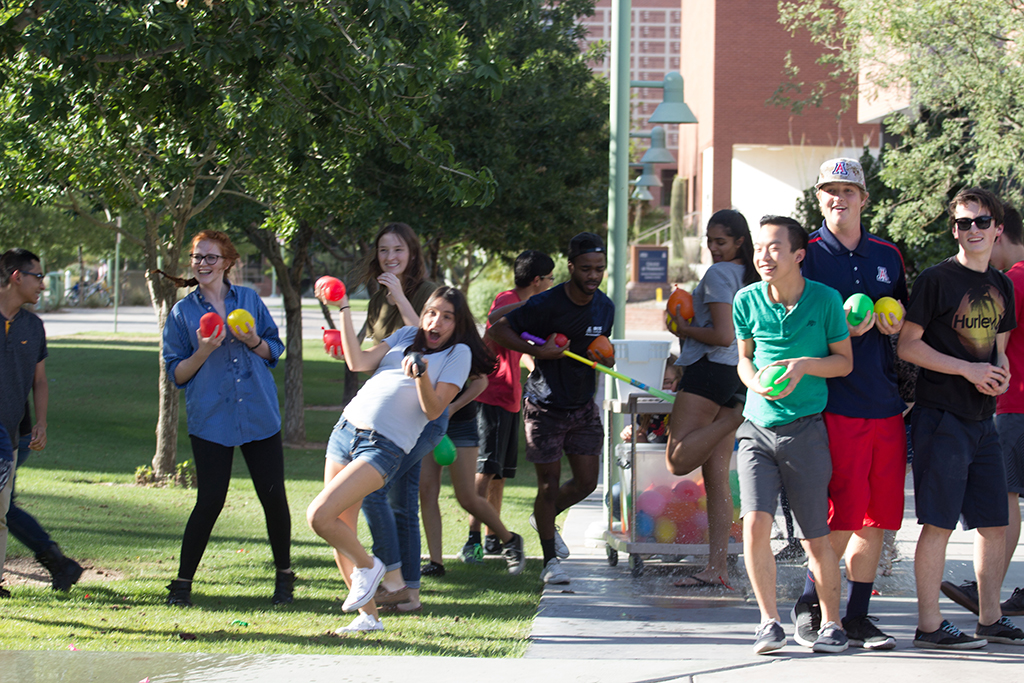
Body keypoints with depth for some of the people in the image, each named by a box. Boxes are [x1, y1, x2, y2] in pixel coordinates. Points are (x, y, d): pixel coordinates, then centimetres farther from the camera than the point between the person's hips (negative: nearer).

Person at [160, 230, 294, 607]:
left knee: (273, 495, 0)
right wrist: (203, 352, -14)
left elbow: (275, 350, 13)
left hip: (259, 416, 2)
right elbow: (176, 373, 4)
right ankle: (182, 582, 5)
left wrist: (253, 341, -8)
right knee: (210, 500, -7)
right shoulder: (183, 312, 4)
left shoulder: (249, 300, 8)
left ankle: (284, 575, 18)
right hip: (210, 420, -2)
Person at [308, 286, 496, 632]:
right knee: (340, 533, 4)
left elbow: (434, 410, -7)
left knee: (319, 516, -19)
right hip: (346, 430, 6)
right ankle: (369, 616, 17)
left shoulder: (458, 354, 2)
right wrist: (344, 309, 2)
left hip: (384, 446, -6)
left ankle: (367, 565, 7)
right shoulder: (406, 335, 17)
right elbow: (358, 362, 5)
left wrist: (421, 375, -24)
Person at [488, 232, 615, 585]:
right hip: (546, 407, -5)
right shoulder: (546, 304, -19)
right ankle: (550, 561, 8)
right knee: (549, 484, -4)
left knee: (587, 481, 5)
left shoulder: (605, 307, 1)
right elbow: (497, 330, -14)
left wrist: (605, 358, -5)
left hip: (583, 406, 5)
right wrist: (536, 351, -25)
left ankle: (545, 517, 35)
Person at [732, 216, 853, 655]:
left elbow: (844, 361, 3)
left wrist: (805, 364, -15)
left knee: (815, 538, 2)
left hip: (806, 431, -2)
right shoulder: (747, 300, 1)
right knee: (755, 524, -14)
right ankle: (769, 622, 0)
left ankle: (832, 624, 20)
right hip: (756, 428, 2)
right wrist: (753, 380, -7)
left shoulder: (824, 299, -6)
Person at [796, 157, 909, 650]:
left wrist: (895, 325, 2)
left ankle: (856, 616, 15)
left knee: (877, 516, 6)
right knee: (844, 513, -9)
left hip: (886, 404, 5)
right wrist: (843, 330, -17)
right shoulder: (807, 254, 0)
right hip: (836, 402, -5)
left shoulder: (888, 256, 15)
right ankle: (810, 605, 9)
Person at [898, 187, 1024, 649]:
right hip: (941, 416, -7)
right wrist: (968, 369, -16)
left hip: (983, 418, 7)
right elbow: (908, 345, -10)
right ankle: (929, 626, -3)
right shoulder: (937, 279, -7)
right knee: (939, 522, -7)